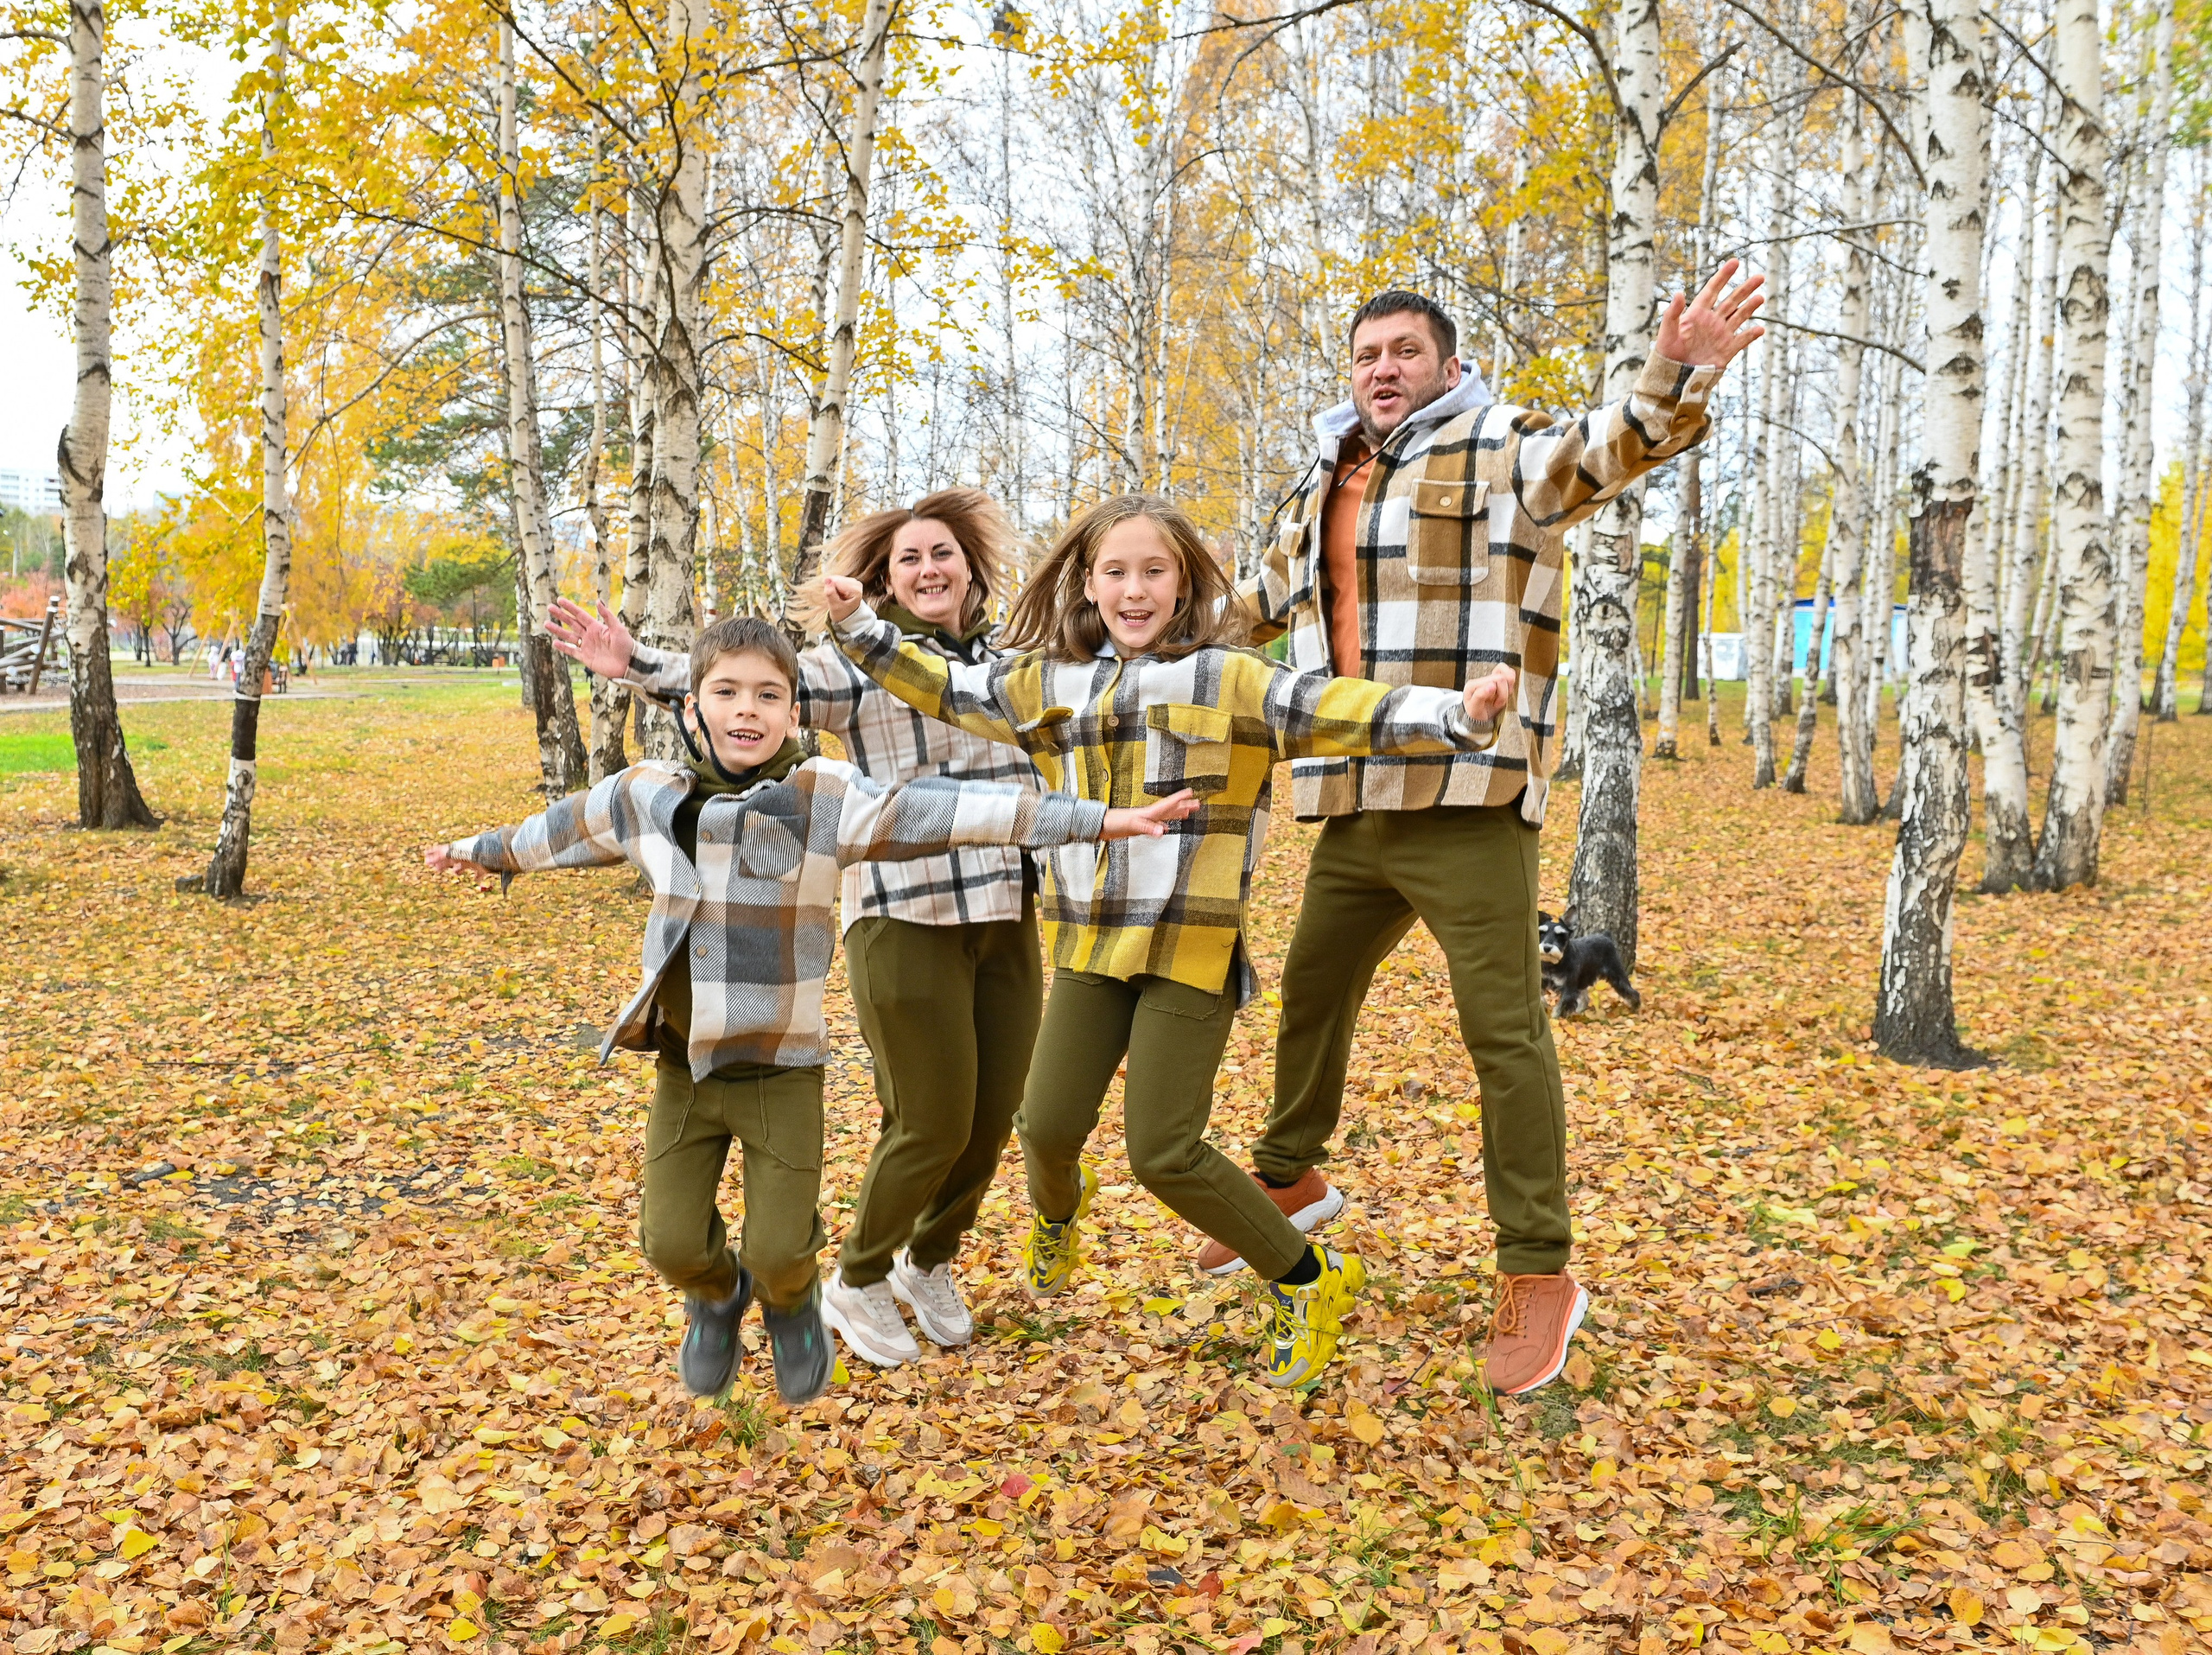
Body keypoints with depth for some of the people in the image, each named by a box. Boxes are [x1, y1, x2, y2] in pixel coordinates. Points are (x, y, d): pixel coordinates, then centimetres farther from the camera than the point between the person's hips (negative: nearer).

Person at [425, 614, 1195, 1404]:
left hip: (781, 1070, -3)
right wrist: (480, 850, 34)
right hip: (683, 1065, 3)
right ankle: (717, 1295, 41)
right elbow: (564, 829, 18)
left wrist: (1099, 819, -23)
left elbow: (943, 809, -19)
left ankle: (791, 1306, 38)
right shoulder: (645, 795, -1)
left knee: (779, 1250, 0)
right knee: (671, 1241, 4)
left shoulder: (828, 798, -12)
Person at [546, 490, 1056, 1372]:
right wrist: (641, 665, -27)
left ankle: (930, 1264, 35)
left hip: (1006, 919, 6)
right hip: (906, 922, -6)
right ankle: (856, 1283, 22)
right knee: (931, 1122, -3)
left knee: (993, 1117, 9)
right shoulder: (862, 662, -3)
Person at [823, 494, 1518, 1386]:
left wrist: (1457, 713, -31)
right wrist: (861, 626, 16)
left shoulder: (1228, 679, -5)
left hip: (1192, 951, -5)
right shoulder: (1050, 683, 9)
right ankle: (1056, 1211, 45)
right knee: (1049, 1124, 6)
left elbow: (1338, 712, -17)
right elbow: (947, 689, 21)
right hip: (1091, 945, 5)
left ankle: (1308, 1280, 15)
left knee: (1164, 1153, -7)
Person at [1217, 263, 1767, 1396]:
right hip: (1353, 804, 8)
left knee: (1501, 1029, -6)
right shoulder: (1325, 487, 18)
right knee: (1311, 993, 21)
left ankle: (1538, 1272, 5)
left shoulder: (1498, 456, -3)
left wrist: (1674, 379, -43)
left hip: (1467, 803, -7)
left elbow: (1605, 448, -23)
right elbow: (1256, 602, 34)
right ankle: (1289, 1177, 44)